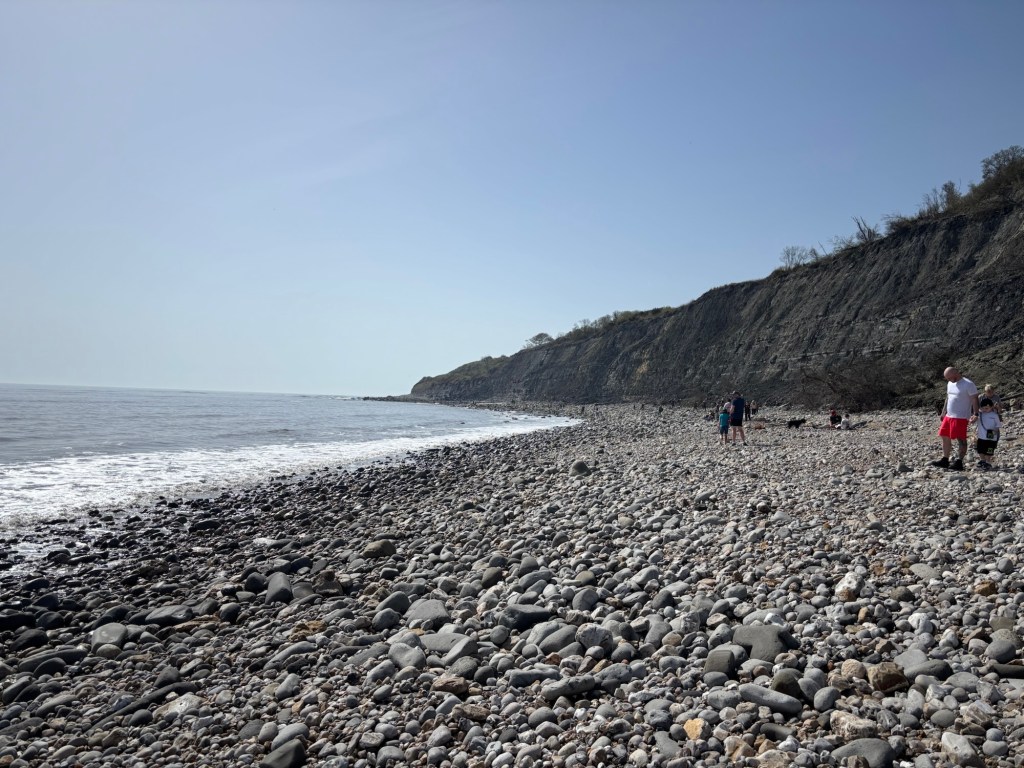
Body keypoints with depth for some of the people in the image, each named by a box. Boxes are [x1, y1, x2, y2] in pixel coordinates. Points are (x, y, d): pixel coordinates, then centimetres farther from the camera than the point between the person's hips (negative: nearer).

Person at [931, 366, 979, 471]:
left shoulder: (968, 384, -11)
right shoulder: (950, 383, 14)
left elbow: (975, 400, -14)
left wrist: (975, 414, -21)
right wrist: (943, 412, 23)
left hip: (961, 417, -8)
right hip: (948, 416, 8)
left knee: (961, 439, -4)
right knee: (945, 437, 9)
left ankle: (959, 462, -2)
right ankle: (945, 460, 16)